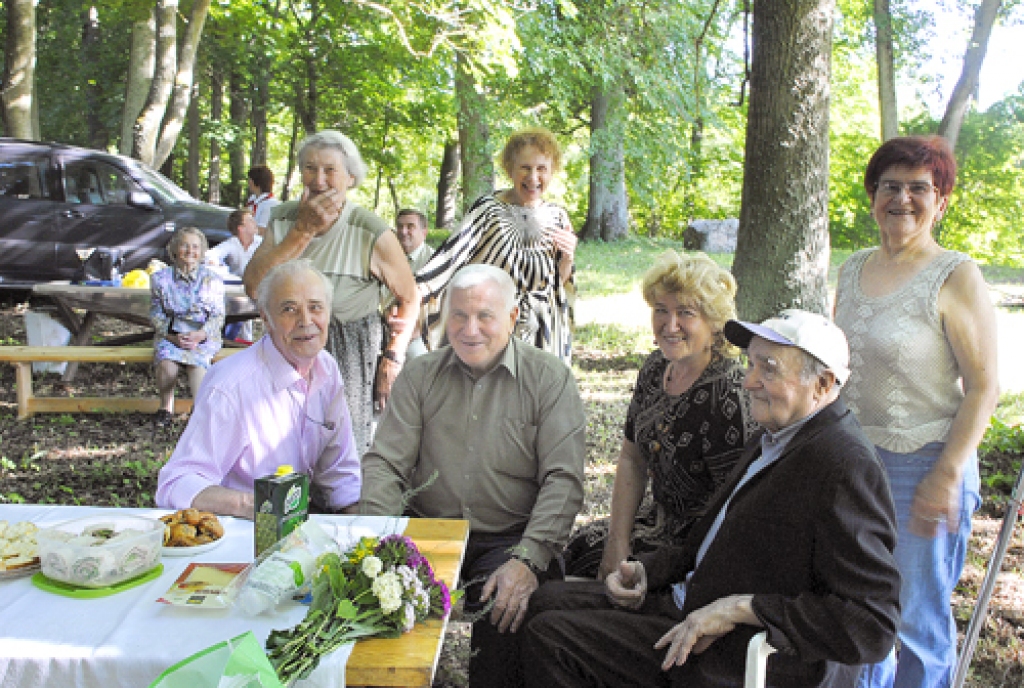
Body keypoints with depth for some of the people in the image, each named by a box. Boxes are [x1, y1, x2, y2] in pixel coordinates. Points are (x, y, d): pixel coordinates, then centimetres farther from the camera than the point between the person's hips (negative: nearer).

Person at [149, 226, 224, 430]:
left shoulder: (212, 279, 3)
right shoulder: (161, 278, 7)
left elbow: (218, 315, 2)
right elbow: (155, 314, 7)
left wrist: (200, 335, -16)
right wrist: (172, 336, -11)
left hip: (203, 335, -1)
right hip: (170, 334, 1)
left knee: (197, 363, -34)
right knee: (166, 364, -29)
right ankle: (166, 407, -4)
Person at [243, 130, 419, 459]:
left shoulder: (373, 234, -13)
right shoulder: (284, 218, 0)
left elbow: (409, 299, -2)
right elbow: (253, 286, -13)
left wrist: (393, 358, -9)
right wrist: (304, 229, -17)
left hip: (352, 357, -4)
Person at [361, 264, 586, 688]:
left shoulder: (549, 378, -1)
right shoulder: (420, 376, 9)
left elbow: (563, 479, -8)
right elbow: (384, 463, 4)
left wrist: (528, 559, -21)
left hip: (509, 540, -2)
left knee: (507, 606, -32)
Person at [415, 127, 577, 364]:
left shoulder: (557, 217, 6)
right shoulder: (488, 209, -7)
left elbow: (561, 283, 12)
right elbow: (454, 253, -20)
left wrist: (568, 257, -9)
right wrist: (412, 291, -35)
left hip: (543, 333, 4)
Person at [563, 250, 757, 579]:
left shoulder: (726, 396, -24)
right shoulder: (655, 368, -1)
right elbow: (632, 460, 6)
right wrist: (618, 543, -2)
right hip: (660, 516, 7)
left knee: (589, 565, -12)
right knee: (576, 546, 0)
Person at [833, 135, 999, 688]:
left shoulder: (956, 277, -11)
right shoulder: (853, 270, 7)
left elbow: (984, 387, -12)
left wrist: (947, 476, -17)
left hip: (920, 469, -6)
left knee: (917, 621, 7)